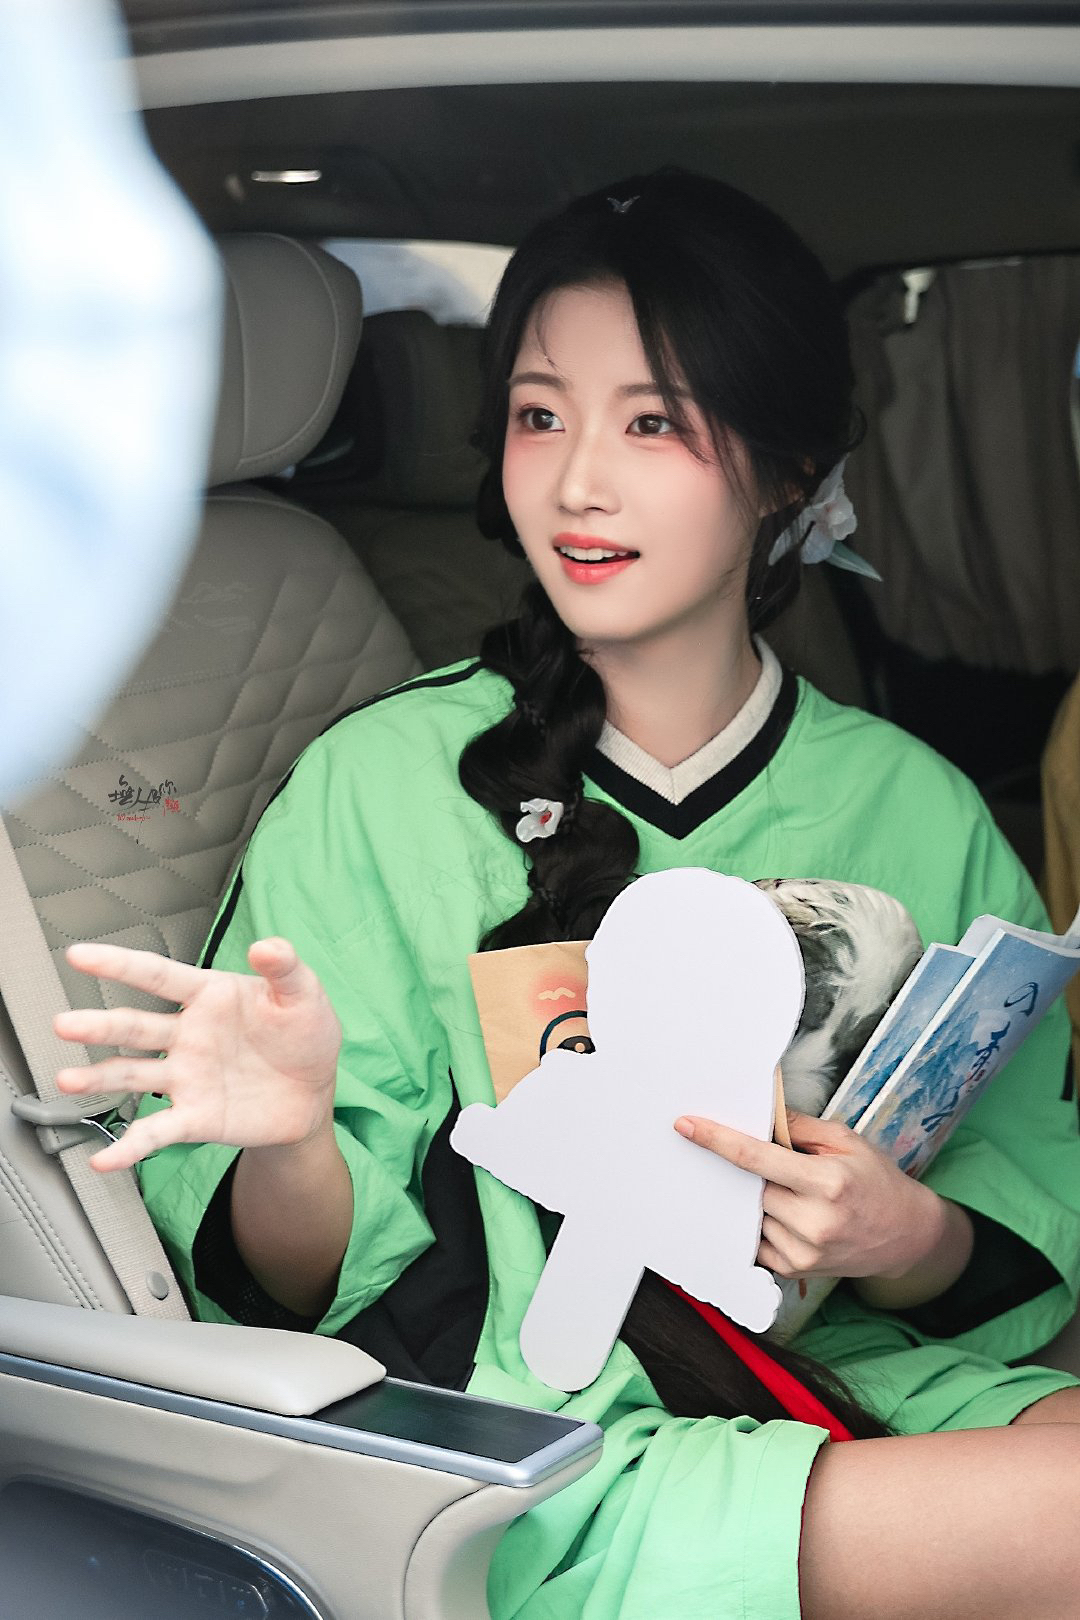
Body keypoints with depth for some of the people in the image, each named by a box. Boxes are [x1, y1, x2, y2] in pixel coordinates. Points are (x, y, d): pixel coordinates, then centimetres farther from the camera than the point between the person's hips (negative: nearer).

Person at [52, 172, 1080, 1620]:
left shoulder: (918, 809, 7)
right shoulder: (380, 782, -2)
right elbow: (305, 1286, -2)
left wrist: (912, 1240, -14)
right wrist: (285, 1142, -24)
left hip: (896, 1381, 4)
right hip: (565, 1472, -4)